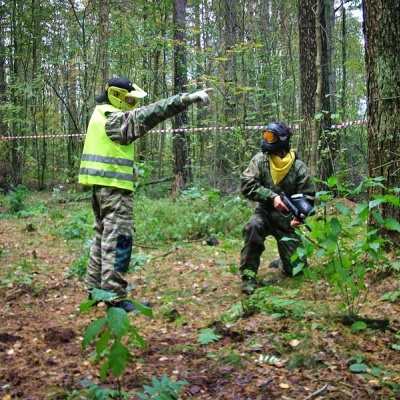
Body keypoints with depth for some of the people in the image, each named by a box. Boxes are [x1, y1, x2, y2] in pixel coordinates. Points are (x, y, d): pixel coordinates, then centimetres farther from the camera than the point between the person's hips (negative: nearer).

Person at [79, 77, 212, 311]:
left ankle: (95, 289, 23)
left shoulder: (102, 115, 16)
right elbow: (147, 115, -26)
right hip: (114, 184, -10)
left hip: (102, 184, 10)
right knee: (118, 239, -10)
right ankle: (114, 297, -10)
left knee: (103, 237, 16)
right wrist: (187, 99, -32)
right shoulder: (115, 119, -16)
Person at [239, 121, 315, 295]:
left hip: (286, 219, 1)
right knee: (253, 226, -39)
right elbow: (247, 185, -15)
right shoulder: (260, 160, -7)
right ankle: (249, 276, -25)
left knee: (296, 269, 0)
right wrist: (272, 197, -25)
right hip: (265, 213, 0)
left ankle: (281, 263, 39)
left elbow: (308, 197, -5)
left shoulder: (299, 167, -9)